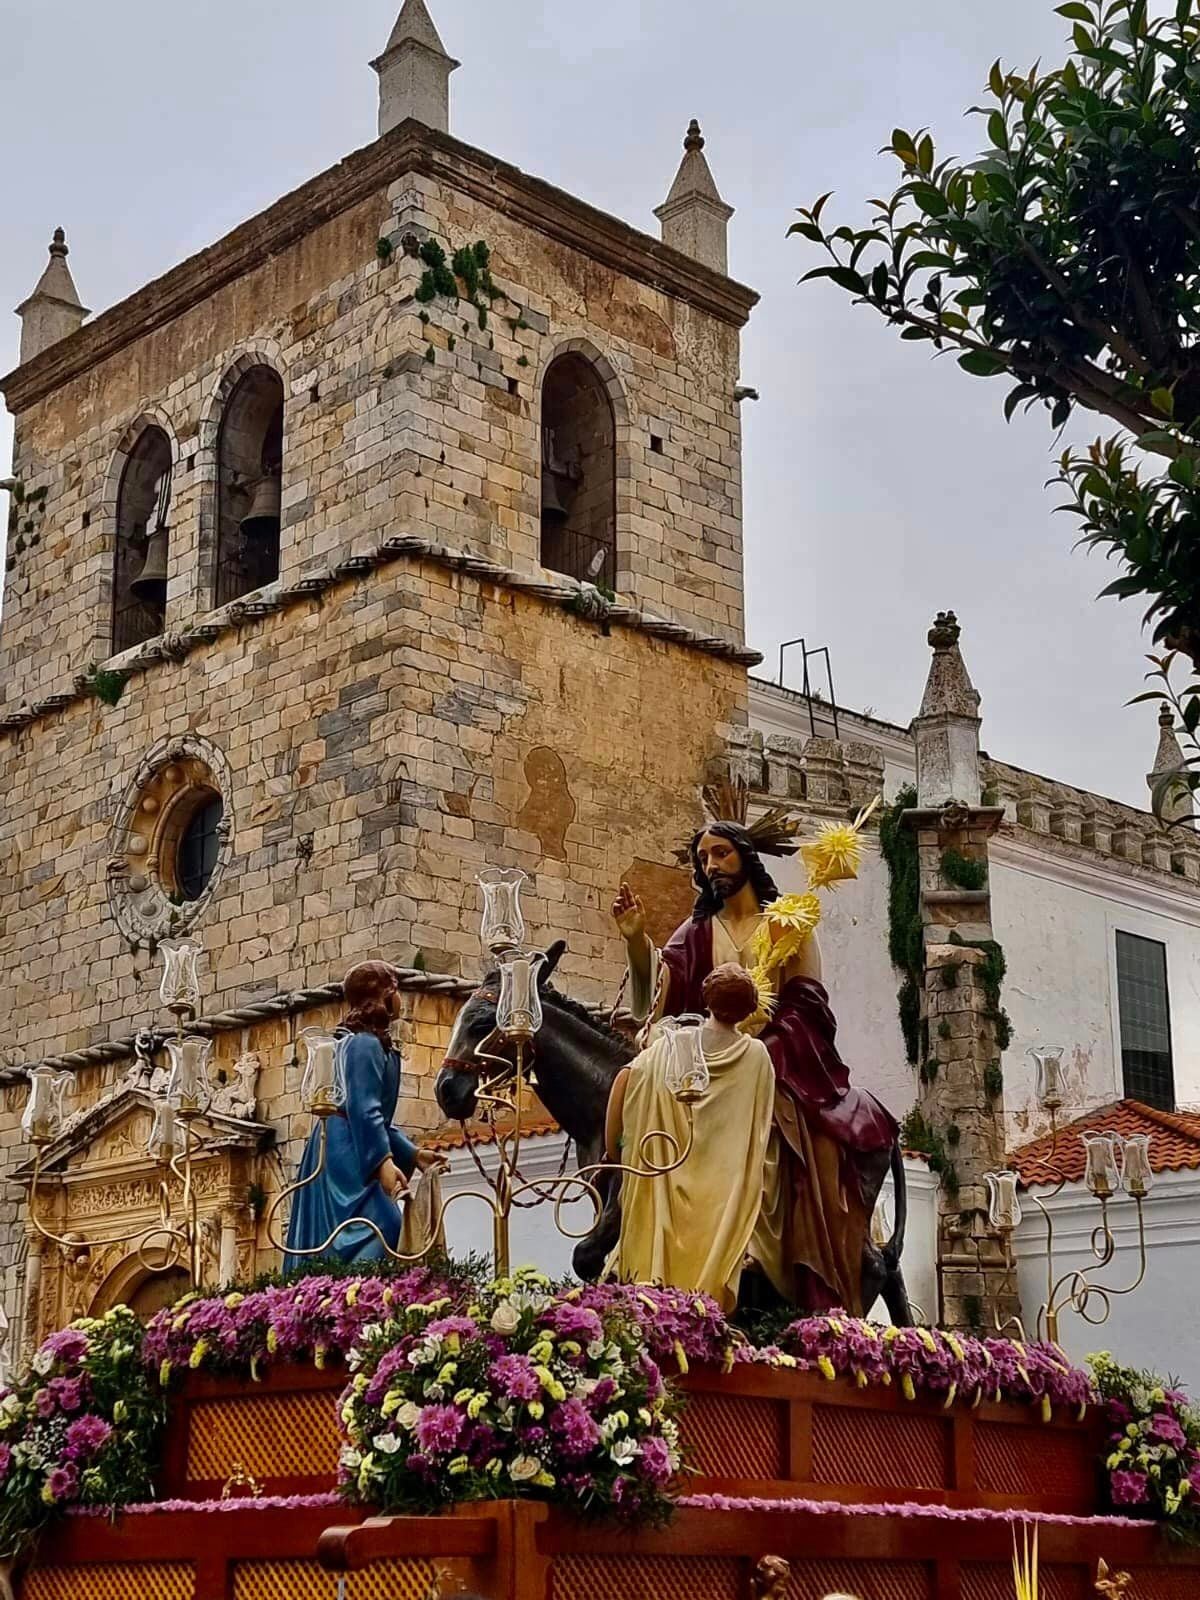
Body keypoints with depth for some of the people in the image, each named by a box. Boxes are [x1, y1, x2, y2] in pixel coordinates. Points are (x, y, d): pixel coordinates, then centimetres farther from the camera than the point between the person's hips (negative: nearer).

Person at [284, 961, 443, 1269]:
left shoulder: (370, 1044, 20)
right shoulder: (366, 1044, -11)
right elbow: (363, 1110, -21)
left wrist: (413, 1154, 22)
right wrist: (384, 1161, -28)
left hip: (351, 1156, 11)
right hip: (347, 1155, -11)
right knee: (381, 1231, -20)